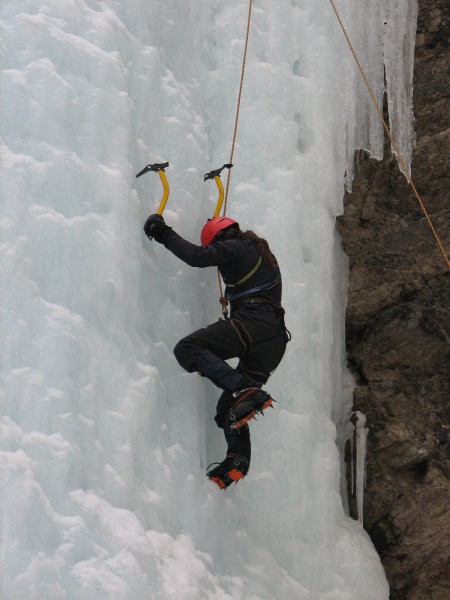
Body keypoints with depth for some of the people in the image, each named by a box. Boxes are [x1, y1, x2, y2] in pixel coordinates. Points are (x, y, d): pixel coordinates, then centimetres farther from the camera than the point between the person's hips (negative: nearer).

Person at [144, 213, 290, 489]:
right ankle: (238, 459, -12)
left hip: (253, 322, -9)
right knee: (228, 408, 10)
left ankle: (244, 391, -32)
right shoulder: (261, 253, 32)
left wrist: (164, 233, 1)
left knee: (187, 349, -19)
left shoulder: (234, 248, 5)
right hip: (276, 339, 9)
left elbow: (197, 257, -8)